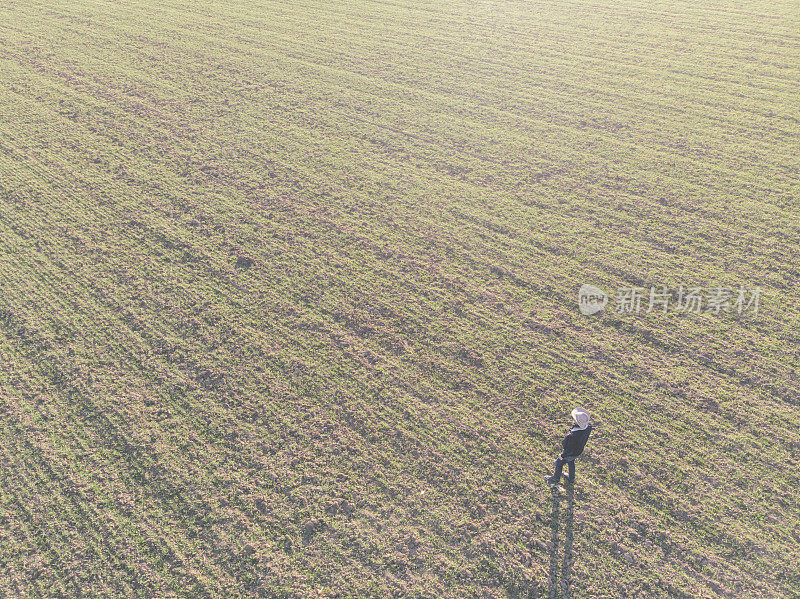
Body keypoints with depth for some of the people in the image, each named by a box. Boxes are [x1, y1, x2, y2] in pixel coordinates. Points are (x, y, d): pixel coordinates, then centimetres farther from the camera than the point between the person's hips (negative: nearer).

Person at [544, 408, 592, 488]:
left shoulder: (574, 436, -47)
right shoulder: (588, 425, -25)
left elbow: (570, 449, -31)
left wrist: (562, 456, -11)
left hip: (571, 453, -6)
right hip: (579, 449, 6)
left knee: (559, 463, 22)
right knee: (571, 462, 34)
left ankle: (555, 480, 47)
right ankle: (571, 478, 58)